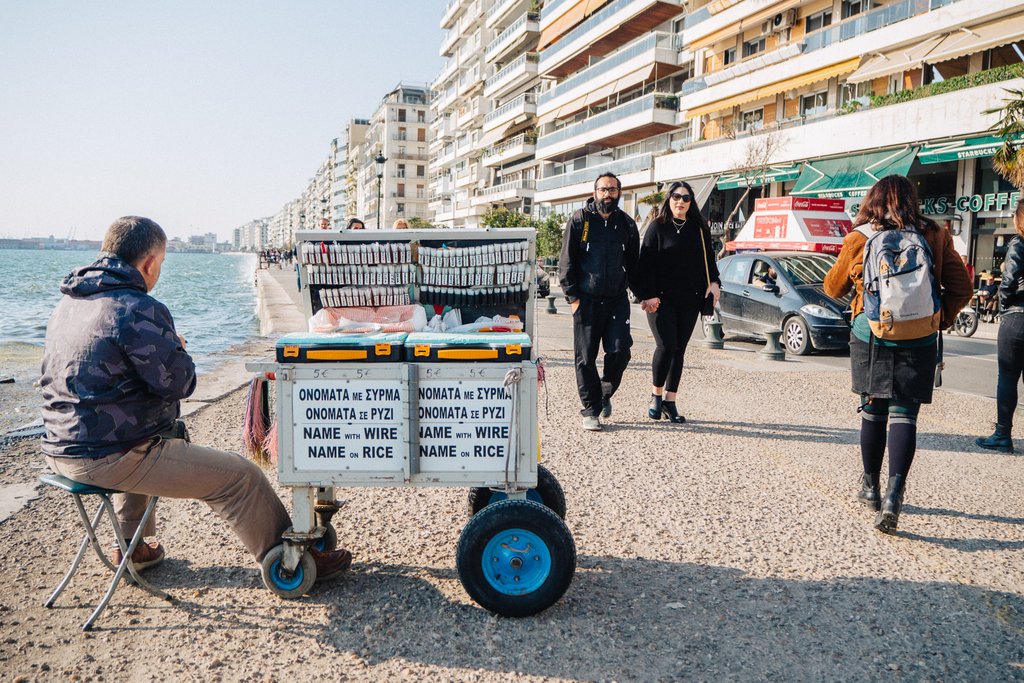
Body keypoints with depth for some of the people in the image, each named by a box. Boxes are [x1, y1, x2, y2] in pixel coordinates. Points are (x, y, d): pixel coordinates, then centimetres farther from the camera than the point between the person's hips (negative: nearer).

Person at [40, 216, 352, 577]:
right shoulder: (139, 310, -21)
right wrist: (176, 348, 3)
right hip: (110, 459, -10)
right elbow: (180, 383, -16)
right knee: (241, 475, -3)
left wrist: (165, 346, 15)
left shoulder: (69, 302, 9)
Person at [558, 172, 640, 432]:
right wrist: (572, 296, -5)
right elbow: (566, 262, 1)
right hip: (586, 300, -2)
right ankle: (590, 410, 11)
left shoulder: (627, 224, 10)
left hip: (617, 300, 2)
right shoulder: (579, 220, 1)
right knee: (586, 357, 0)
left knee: (620, 351, -6)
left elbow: (633, 263, 18)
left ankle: (605, 392, 22)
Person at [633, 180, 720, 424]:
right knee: (666, 346, -14)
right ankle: (656, 396, 6)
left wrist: (713, 282, 1)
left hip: (689, 300, 4)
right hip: (661, 298, -4)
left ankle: (669, 401, 13)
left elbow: (708, 258, 18)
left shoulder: (699, 229, 11)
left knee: (679, 349, 5)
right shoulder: (657, 227, 0)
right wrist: (648, 295, -12)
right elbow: (646, 263, -4)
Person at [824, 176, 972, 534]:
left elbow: (833, 287, 10)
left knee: (872, 412, 13)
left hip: (870, 337, 0)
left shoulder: (858, 239, -1)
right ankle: (893, 494, -14)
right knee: (904, 415, 1)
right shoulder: (935, 236, 2)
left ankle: (870, 488, 26)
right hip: (918, 342, 0)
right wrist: (940, 317, 14)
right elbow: (961, 287, 2)